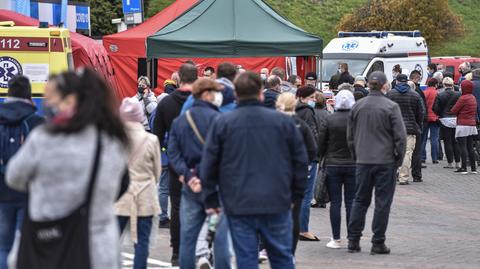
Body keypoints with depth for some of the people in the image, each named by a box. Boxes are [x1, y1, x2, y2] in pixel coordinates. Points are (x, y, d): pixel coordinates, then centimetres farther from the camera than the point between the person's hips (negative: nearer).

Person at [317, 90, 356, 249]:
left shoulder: (329, 120, -7)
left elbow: (321, 143, -4)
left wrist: (324, 158, 12)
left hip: (333, 165, 0)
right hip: (353, 165, 0)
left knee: (335, 203, 4)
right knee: (351, 203, 6)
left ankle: (336, 239, 3)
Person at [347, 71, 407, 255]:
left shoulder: (357, 107, 5)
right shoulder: (391, 107, -10)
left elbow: (350, 136, 11)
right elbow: (400, 136, -11)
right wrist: (399, 159, 1)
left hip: (363, 162, 4)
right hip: (386, 161, -4)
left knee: (360, 200, 13)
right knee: (382, 202, 2)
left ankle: (353, 240, 11)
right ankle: (378, 243, 3)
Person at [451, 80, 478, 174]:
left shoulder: (463, 98, -13)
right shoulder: (473, 98, 11)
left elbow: (453, 111, -11)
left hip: (463, 125, -8)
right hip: (472, 124, 8)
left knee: (463, 147, -5)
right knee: (470, 147, 12)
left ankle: (464, 168, -8)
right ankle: (473, 168, 13)